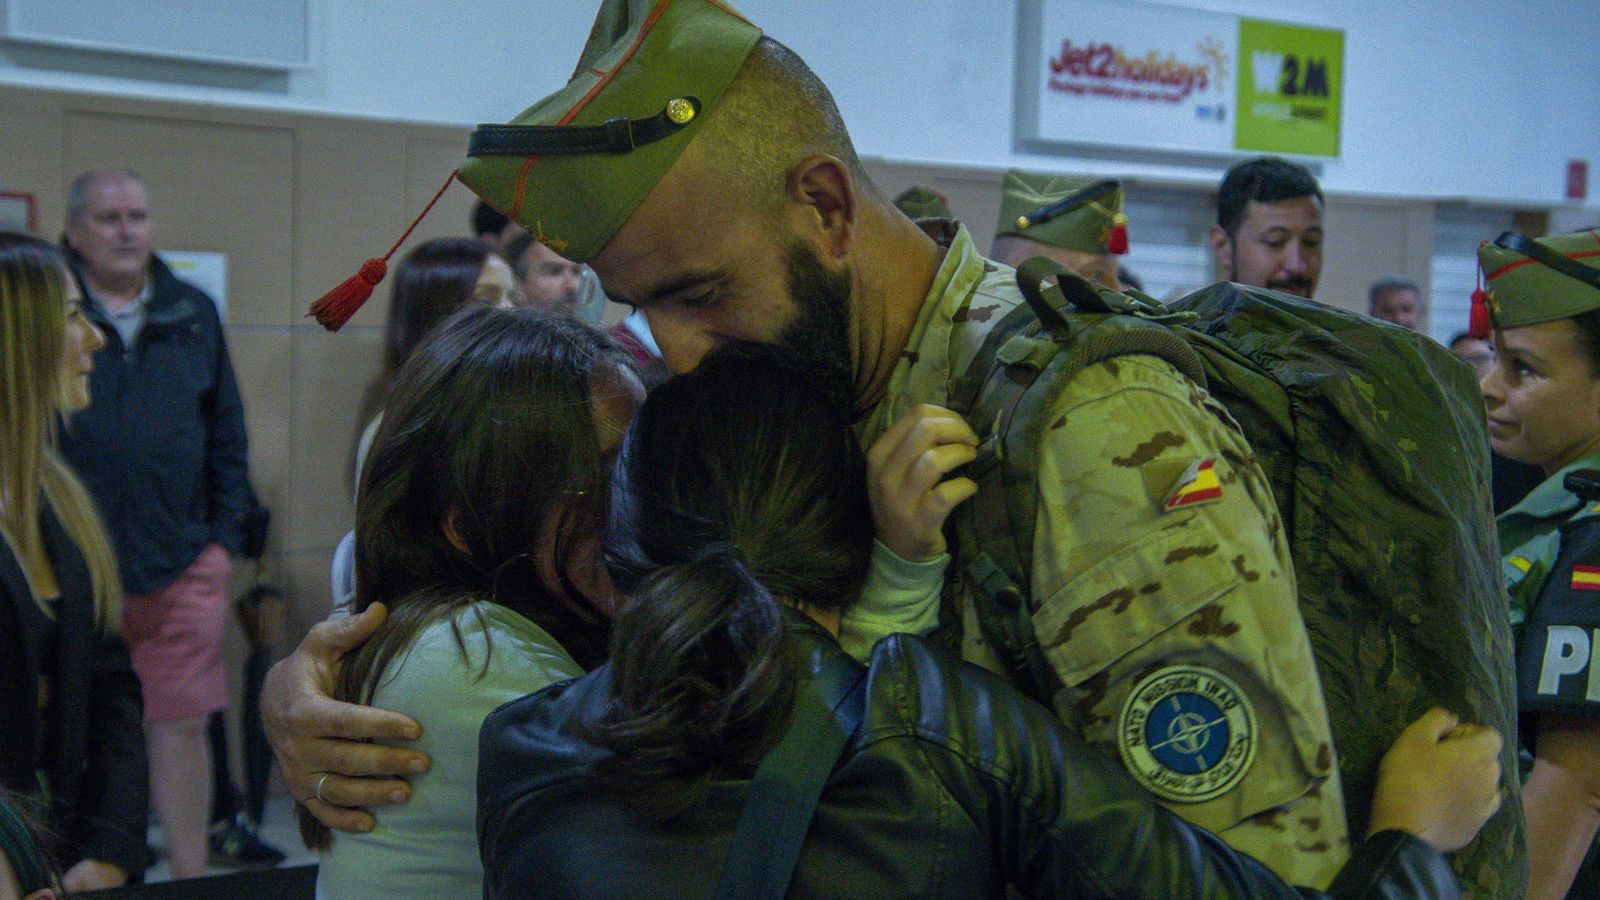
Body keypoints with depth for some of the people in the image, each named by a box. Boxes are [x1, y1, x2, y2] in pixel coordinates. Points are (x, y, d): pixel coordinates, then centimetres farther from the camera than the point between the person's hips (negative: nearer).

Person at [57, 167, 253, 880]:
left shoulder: (193, 314, 10)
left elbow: (227, 438, 13)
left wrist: (224, 537, 7)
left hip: (182, 567, 2)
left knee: (183, 726, 4)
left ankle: (191, 877, 15)